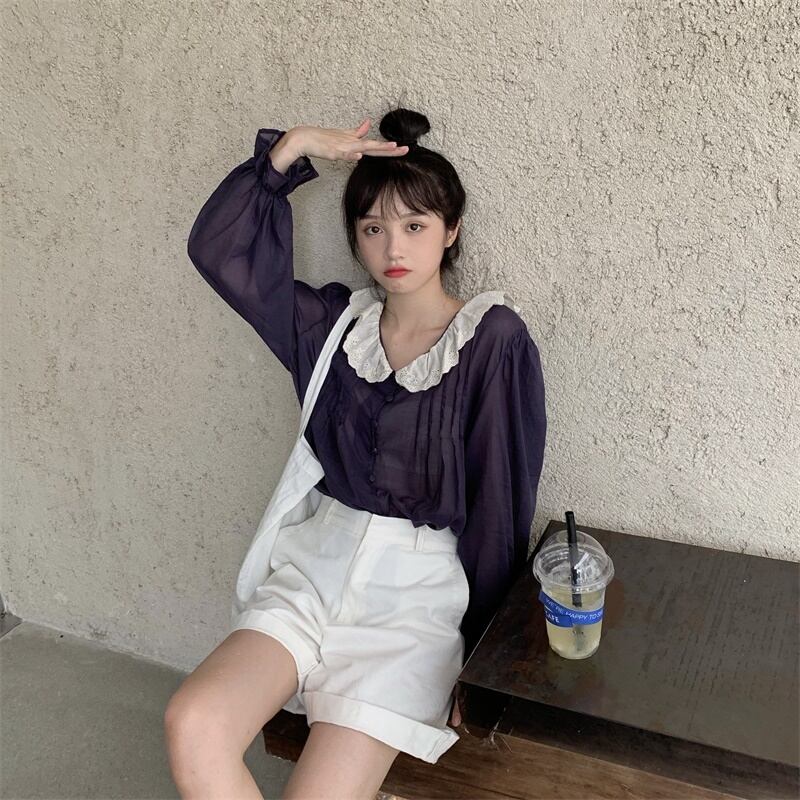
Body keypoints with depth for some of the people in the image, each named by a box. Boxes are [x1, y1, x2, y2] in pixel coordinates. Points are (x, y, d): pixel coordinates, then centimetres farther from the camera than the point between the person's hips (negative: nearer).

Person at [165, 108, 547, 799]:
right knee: (193, 726, -20)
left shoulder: (493, 338, -8)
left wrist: (481, 651, -4)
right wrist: (291, 151, -1)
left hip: (419, 586, -3)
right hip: (321, 562, 4)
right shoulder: (335, 322, 7)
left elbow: (502, 494, -7)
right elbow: (220, 247, 8)